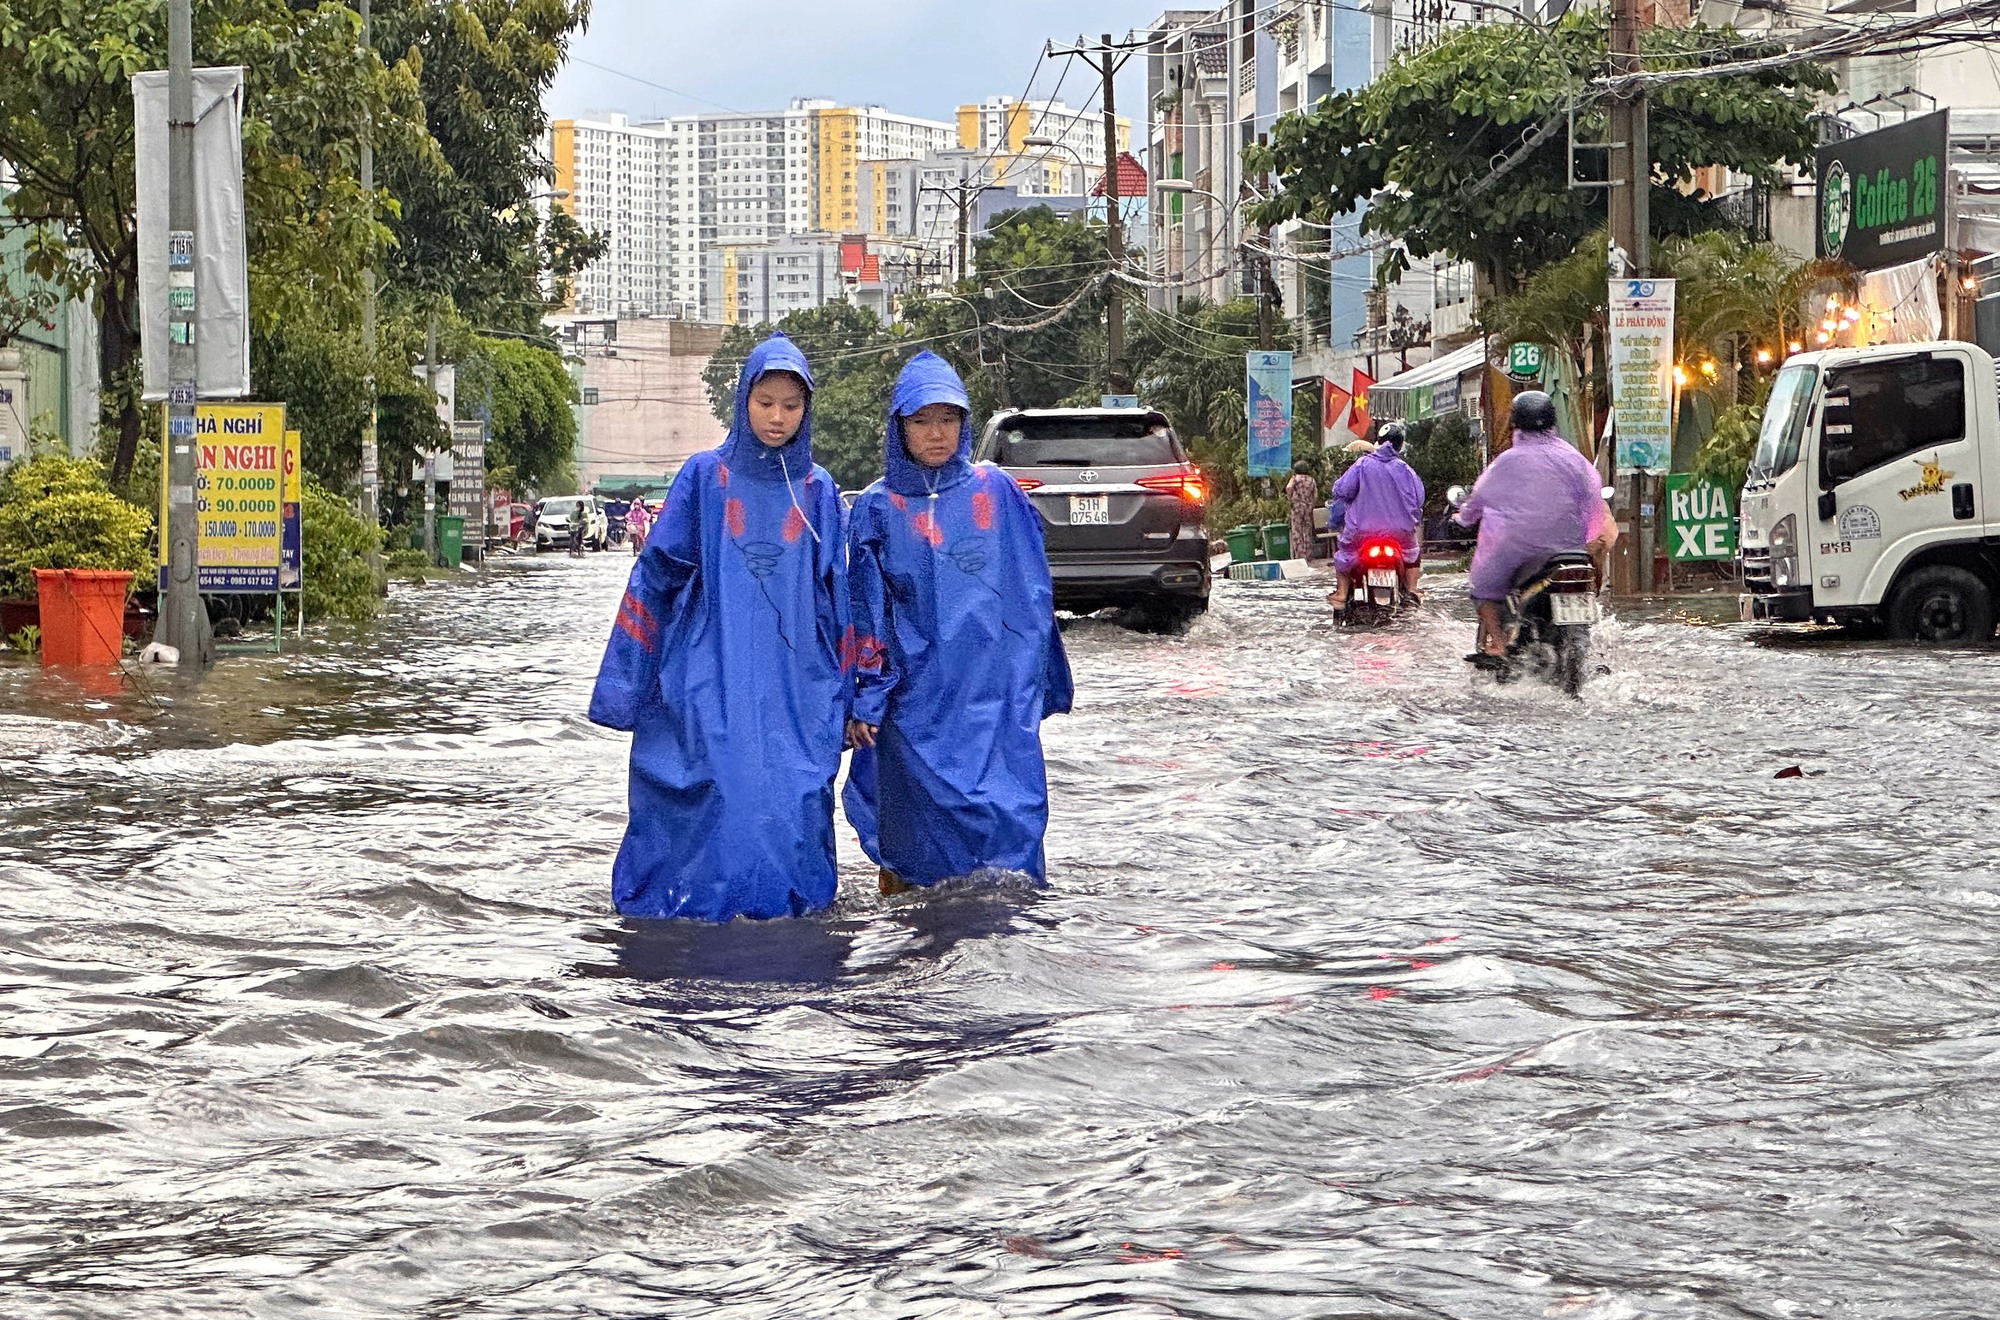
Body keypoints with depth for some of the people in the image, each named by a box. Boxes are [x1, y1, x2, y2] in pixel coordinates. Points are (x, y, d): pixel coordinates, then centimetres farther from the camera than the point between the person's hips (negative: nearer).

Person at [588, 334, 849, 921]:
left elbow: (836, 596, 13)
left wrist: (842, 690, 10)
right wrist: (625, 681, -1)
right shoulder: (705, 476, 3)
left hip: (795, 684, 2)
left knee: (794, 801, -3)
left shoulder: (817, 491, 10)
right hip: (711, 680, -2)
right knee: (712, 797, -6)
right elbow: (656, 575, 3)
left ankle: (787, 905, 11)